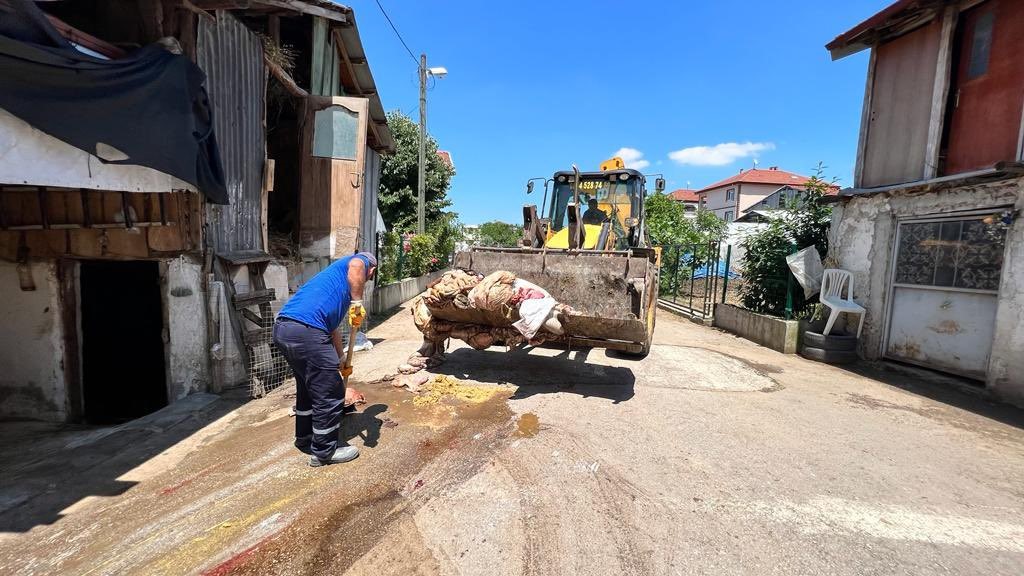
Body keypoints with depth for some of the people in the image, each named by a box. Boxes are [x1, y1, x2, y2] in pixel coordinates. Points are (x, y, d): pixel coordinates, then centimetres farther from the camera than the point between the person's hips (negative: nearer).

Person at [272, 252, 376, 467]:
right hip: (306, 331, -10)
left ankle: (305, 439, 44)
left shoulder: (338, 272, 32)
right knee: (330, 394, 6)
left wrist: (342, 361, 44)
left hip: (282, 328, 10)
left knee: (308, 388, 27)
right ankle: (324, 451, 22)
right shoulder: (361, 261, 10)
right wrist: (358, 303, -17)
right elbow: (356, 265, -21)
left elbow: (333, 327, 37)